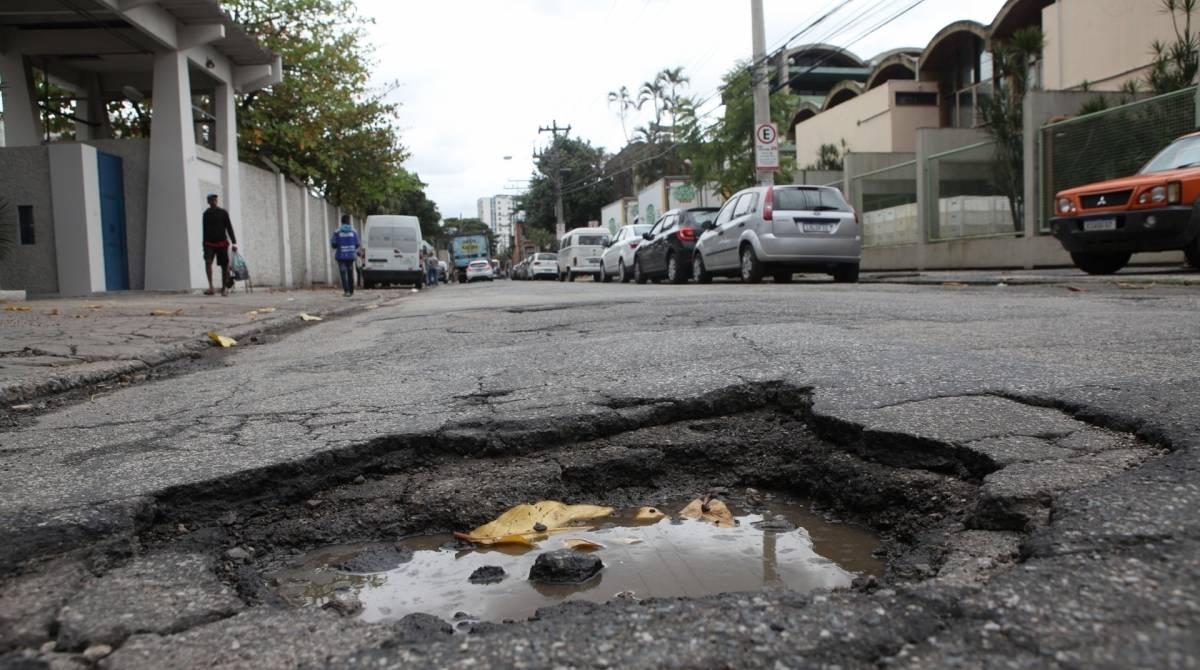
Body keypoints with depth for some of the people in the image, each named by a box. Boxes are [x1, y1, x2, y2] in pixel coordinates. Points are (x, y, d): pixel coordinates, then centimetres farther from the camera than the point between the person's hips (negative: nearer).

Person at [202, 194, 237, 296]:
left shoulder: (223, 213, 3)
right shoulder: (206, 214, 10)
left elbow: (229, 228, 1)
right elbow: (205, 230, 16)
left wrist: (234, 242, -7)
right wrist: (204, 244, 15)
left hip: (222, 243, -1)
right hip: (209, 243, 1)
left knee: (224, 265, 0)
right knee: (208, 261, -20)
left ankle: (224, 288, 13)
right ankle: (211, 287, -24)